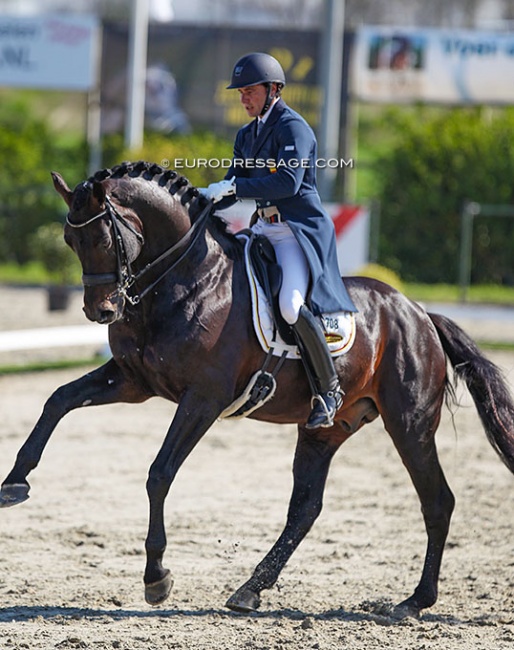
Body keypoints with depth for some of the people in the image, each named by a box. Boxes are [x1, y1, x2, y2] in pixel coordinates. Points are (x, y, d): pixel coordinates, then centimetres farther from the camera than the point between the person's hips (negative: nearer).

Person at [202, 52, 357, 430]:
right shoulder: (248, 136, 17)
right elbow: (234, 186, 18)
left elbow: (289, 182, -23)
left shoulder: (293, 127, -10)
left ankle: (329, 389, -17)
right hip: (264, 229, 10)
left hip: (301, 231, -10)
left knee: (291, 304, -29)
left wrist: (232, 187, -27)